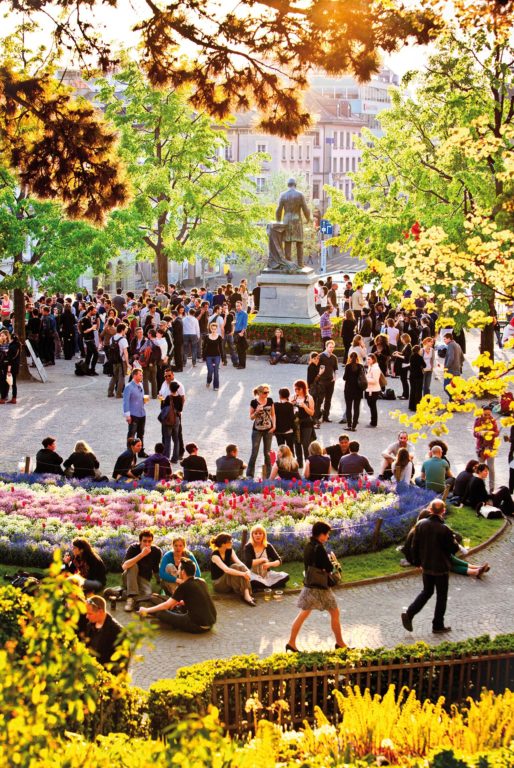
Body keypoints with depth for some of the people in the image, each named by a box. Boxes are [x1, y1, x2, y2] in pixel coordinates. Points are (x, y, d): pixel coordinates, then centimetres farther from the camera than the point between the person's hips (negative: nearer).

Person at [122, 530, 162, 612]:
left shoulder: (157, 551, -12)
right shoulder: (133, 548, -20)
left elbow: (156, 570, 1)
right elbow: (124, 566, -36)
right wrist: (142, 554, -40)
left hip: (145, 579, 0)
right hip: (130, 577, 0)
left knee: (147, 595, -31)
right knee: (133, 566, -34)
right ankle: (131, 598, -33)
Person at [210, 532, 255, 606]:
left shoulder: (230, 551, 1)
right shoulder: (215, 556, -21)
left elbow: (239, 563, -12)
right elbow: (226, 569, -34)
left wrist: (247, 570, -32)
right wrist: (243, 574, -41)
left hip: (230, 581, 6)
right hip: (218, 584, -6)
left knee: (241, 567, -24)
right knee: (234, 567, -30)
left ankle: (247, 594, -39)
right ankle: (244, 595, -34)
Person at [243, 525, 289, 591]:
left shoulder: (268, 546, 2)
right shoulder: (248, 547, -7)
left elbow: (279, 561, 0)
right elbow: (248, 563, -20)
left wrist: (269, 564, -20)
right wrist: (262, 559, -15)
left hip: (266, 574, 4)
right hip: (253, 574, -4)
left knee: (285, 577, -16)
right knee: (252, 581, -40)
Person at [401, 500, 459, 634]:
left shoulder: (420, 524, -6)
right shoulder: (444, 530, -22)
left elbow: (415, 546, 2)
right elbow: (454, 549, -14)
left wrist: (419, 562, 15)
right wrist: (454, 540, 7)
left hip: (426, 566, 5)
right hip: (441, 568, -5)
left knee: (427, 591, 21)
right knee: (441, 596, 10)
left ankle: (409, 614, 6)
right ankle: (438, 626, 17)